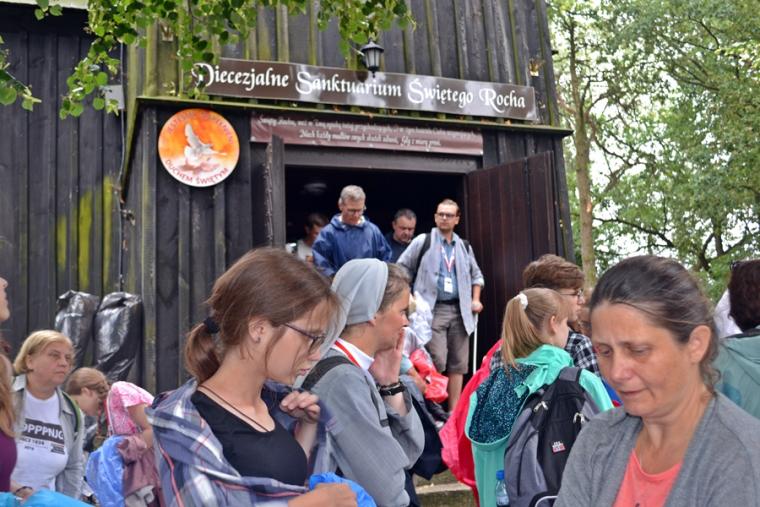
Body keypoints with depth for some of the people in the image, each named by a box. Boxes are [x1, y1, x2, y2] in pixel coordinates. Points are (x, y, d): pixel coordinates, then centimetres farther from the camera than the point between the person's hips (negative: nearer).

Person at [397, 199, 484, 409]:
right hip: (433, 310, -5)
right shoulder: (422, 241, 1)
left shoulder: (464, 246, 14)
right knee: (437, 361, -12)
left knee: (458, 363, 6)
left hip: (459, 310, 5)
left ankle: (454, 410, 15)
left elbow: (476, 275, 26)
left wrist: (475, 299, 12)